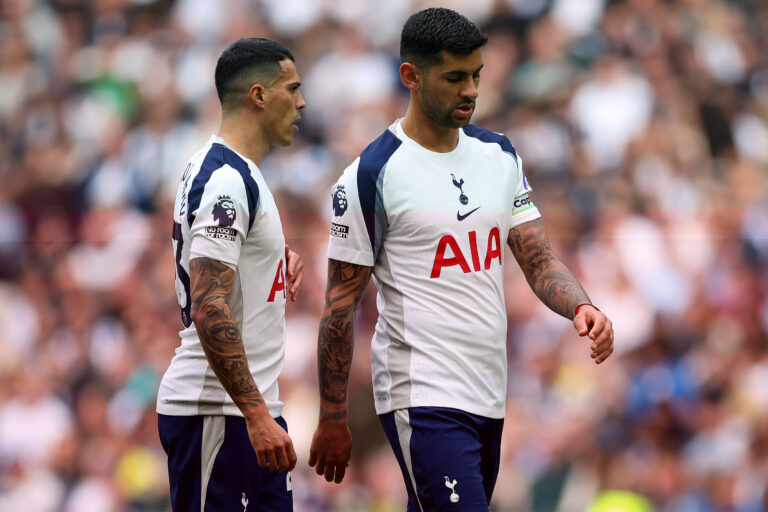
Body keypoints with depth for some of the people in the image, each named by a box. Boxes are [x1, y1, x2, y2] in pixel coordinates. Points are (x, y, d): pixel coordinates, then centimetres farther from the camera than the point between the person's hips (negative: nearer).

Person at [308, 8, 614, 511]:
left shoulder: (500, 155, 11)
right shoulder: (373, 174, -8)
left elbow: (539, 261, 10)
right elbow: (342, 302, -5)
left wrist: (580, 307, -13)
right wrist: (332, 420, -4)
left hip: (490, 395, 7)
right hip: (423, 399, -7)